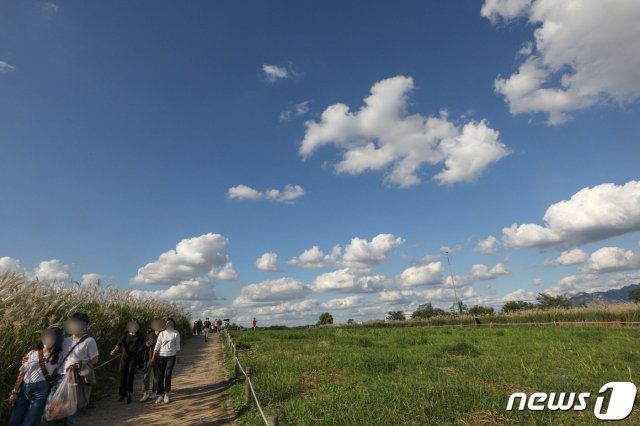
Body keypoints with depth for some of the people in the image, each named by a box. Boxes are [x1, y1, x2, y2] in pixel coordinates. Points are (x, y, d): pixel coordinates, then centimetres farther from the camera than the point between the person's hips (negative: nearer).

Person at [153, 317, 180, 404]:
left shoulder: (176, 333, -1)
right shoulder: (162, 333, 1)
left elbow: (177, 346, 3)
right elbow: (157, 346, 2)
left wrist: (178, 357, 4)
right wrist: (153, 357, -1)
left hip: (171, 356, -1)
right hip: (161, 356, 2)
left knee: (168, 375, -6)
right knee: (160, 376, 4)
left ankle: (166, 395, 11)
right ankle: (160, 395, 17)